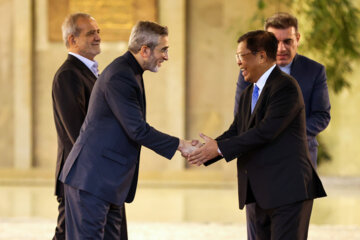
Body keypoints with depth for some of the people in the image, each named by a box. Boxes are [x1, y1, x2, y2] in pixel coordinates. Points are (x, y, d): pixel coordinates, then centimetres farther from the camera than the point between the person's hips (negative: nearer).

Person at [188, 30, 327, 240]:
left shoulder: (286, 86, -12)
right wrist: (204, 149, -4)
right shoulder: (248, 94, 20)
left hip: (289, 190, -9)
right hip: (264, 194, 9)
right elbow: (235, 131, 15)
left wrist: (220, 148, -17)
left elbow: (266, 131, -20)